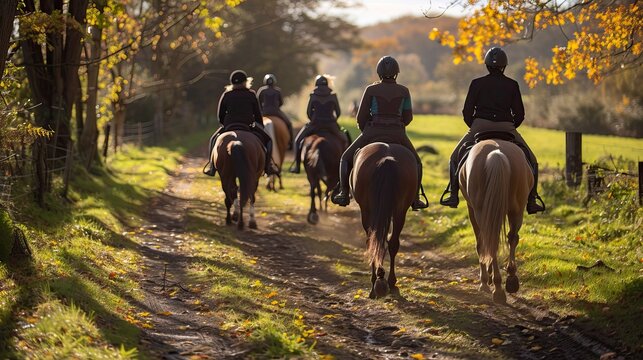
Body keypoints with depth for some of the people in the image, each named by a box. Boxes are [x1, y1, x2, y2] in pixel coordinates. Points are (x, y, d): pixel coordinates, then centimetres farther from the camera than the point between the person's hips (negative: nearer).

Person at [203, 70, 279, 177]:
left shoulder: (226, 95, 3)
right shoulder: (251, 95, 2)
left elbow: (220, 115, 5)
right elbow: (258, 115, 5)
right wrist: (261, 127, 20)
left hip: (229, 127, 1)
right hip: (248, 126, -1)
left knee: (214, 139, 28)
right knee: (266, 139, 16)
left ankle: (212, 166, 20)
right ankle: (268, 165, 1)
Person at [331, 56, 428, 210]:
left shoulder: (371, 90, -4)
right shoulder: (404, 91, 2)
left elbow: (360, 118, -2)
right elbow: (408, 118, 7)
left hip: (373, 133, -1)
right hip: (397, 135, 1)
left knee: (346, 158, 18)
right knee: (416, 162, 23)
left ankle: (344, 194, 7)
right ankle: (415, 198, 12)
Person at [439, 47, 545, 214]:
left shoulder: (477, 83, 3)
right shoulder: (512, 85, 4)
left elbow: (467, 112, 2)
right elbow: (520, 114, 3)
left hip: (480, 126, 0)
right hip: (506, 128, 0)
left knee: (456, 157, 19)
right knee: (531, 161, 14)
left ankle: (453, 195, 6)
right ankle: (531, 201, 6)